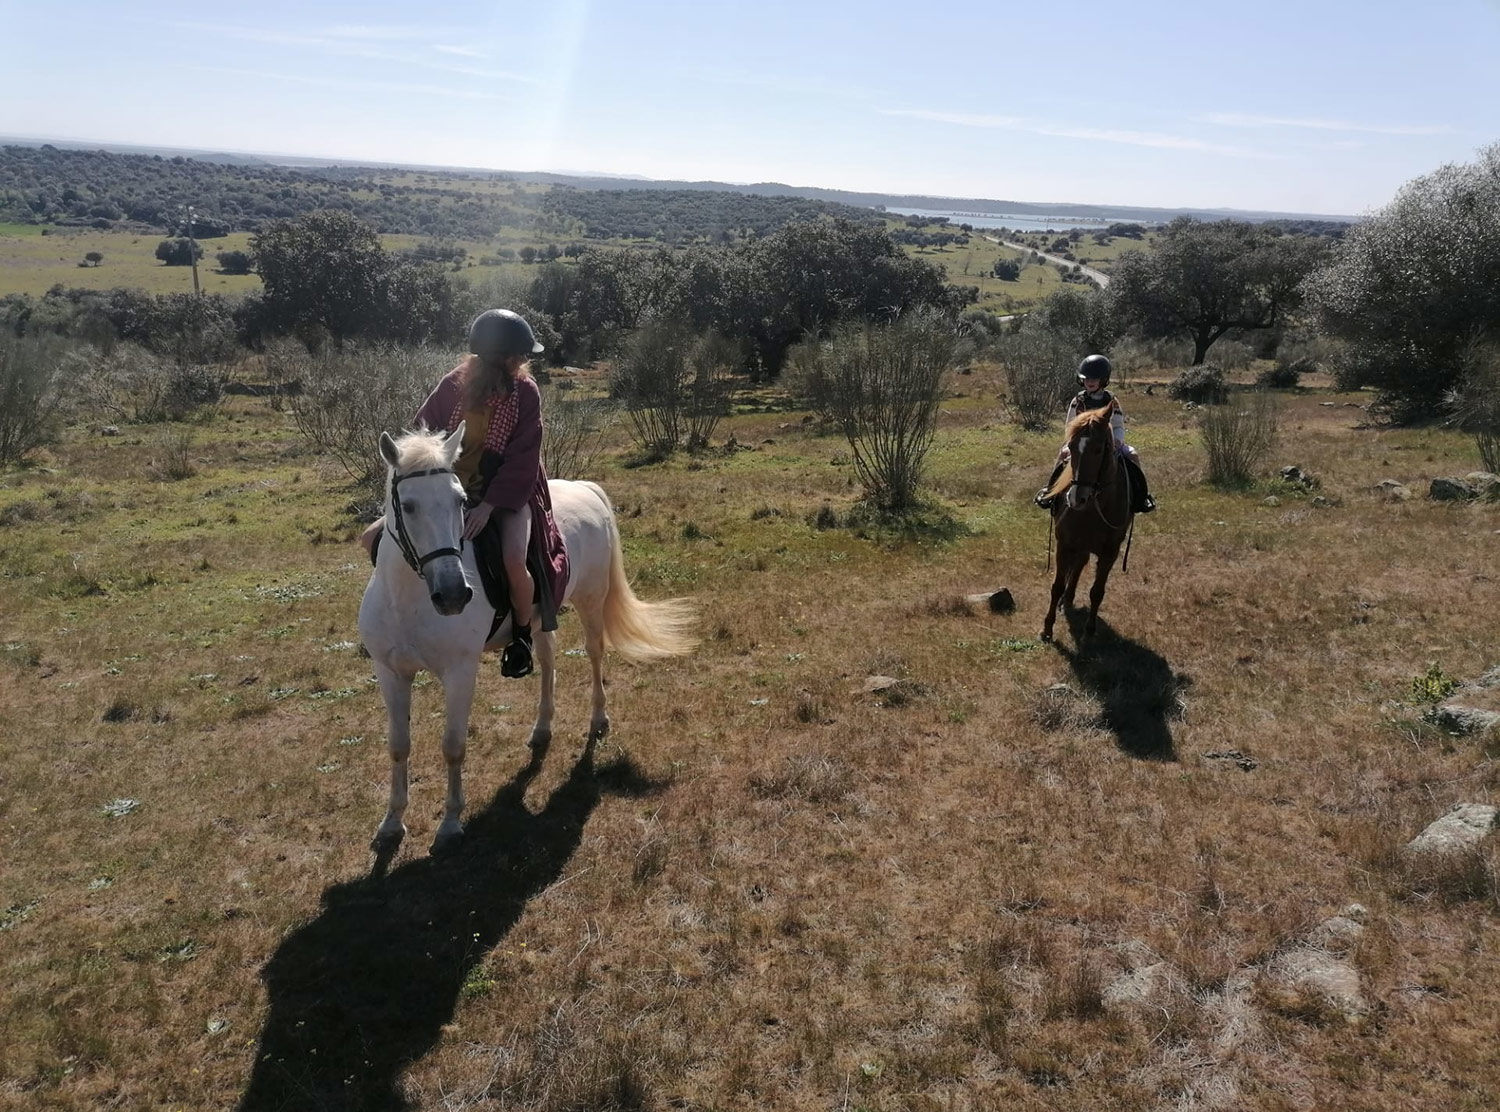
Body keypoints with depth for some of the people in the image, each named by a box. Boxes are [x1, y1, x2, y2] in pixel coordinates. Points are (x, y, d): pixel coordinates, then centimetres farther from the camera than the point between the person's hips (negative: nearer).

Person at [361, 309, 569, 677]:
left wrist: (488, 507, -24)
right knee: (373, 540, -2)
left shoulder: (525, 392, -14)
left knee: (513, 561, -32)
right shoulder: (454, 385, -9)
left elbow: (521, 460, -16)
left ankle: (522, 634, -2)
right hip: (451, 489, 4)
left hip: (507, 492, -3)